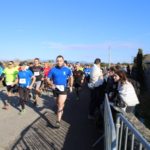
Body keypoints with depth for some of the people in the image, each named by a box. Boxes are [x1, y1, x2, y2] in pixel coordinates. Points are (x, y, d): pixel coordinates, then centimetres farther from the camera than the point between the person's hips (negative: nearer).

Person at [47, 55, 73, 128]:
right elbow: (48, 79, -4)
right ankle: (61, 111, 51)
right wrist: (51, 84, -22)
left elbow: (71, 77, 11)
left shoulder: (67, 70, -7)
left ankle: (58, 121, -11)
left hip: (63, 89, -2)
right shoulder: (53, 70, -9)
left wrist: (71, 86, 12)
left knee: (60, 105, -11)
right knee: (59, 104, 22)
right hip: (55, 89, 2)